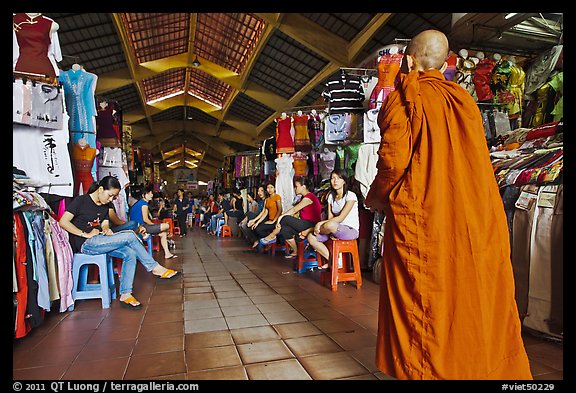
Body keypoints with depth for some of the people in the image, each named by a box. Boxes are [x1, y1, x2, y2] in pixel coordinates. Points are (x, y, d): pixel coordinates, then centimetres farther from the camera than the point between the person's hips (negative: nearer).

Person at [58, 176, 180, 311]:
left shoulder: (104, 206, 16)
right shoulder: (81, 200, -7)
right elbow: (63, 222, -13)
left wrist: (107, 230, -9)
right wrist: (85, 234, -18)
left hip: (98, 241, 8)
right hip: (84, 244, -8)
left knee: (130, 254, -17)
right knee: (130, 236, -21)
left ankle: (125, 294, -15)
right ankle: (156, 268, -10)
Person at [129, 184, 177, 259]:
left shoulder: (138, 203, 19)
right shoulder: (144, 203, -12)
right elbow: (145, 219, -18)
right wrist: (153, 224, -2)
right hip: (142, 227, -11)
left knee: (163, 233, 14)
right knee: (166, 226, -15)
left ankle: (167, 254, 10)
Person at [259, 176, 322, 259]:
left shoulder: (309, 197, -12)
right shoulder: (304, 197, 20)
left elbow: (294, 210, -15)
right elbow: (296, 211, 11)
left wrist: (281, 216, -11)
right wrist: (282, 216, -1)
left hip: (311, 226, -9)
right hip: (305, 224, 9)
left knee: (286, 219, -17)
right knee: (284, 229, -9)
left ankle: (272, 236, 1)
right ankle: (295, 251, 0)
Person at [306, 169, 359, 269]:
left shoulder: (350, 196, -11)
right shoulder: (331, 197, 10)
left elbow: (341, 218, -19)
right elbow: (330, 218, 2)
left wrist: (320, 223, -22)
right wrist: (331, 233, -17)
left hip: (351, 230, -7)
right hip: (336, 230, 7)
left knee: (330, 225, -37)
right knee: (311, 237, -13)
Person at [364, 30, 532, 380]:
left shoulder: (403, 99, -5)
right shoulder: (463, 99, 12)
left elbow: (394, 159, -16)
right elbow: (478, 159, 13)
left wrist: (377, 197, 1)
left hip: (420, 218, -5)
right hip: (473, 218, 6)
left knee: (423, 301, 5)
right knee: (473, 292, 15)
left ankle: (424, 369, 17)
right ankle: (489, 364, 29)